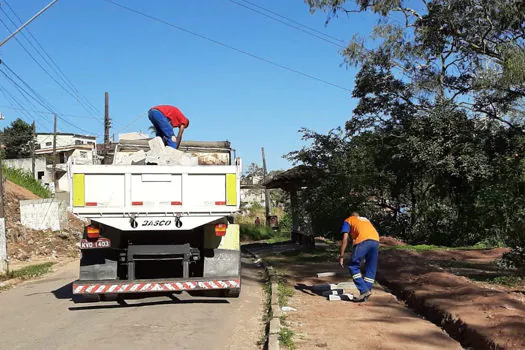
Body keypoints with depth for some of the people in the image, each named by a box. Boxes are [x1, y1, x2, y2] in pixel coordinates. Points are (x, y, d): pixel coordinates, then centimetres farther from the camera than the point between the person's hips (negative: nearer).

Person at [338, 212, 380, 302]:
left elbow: (345, 238, 13)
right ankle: (366, 294, 16)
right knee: (371, 269, 14)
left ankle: (364, 290, 0)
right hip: (376, 240, 5)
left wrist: (341, 256, 13)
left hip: (363, 240, -5)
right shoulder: (366, 220, 39)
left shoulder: (348, 220, 25)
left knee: (353, 267, 7)